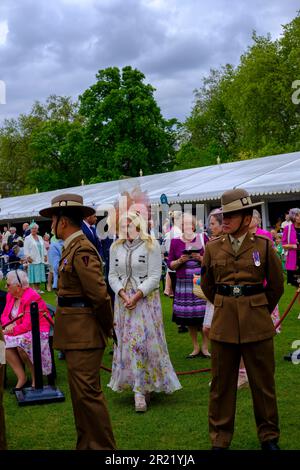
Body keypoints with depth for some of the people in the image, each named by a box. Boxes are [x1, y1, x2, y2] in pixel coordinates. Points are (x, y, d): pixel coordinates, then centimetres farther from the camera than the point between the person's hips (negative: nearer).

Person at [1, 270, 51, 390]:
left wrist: (12, 330, -17)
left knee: (21, 343, -33)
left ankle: (35, 376, -10)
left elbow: (27, 325, -23)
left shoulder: (32, 298, -20)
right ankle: (21, 378, -10)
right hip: (18, 331, 7)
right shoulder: (10, 296, 6)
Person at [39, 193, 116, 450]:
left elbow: (99, 294, -22)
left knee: (87, 392, -5)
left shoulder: (81, 249, -17)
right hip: (75, 332, 10)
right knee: (81, 392, 18)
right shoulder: (72, 247, 13)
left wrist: (107, 326, -9)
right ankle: (86, 444, 31)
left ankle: (103, 446, 8)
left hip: (84, 332, -10)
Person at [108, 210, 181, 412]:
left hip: (146, 299, -4)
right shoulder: (116, 247, 8)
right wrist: (123, 294, -9)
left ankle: (141, 391, 2)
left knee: (144, 341, -6)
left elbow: (155, 276, -9)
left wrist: (137, 296, -16)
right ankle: (141, 388, 17)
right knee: (126, 342, 4)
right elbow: (112, 275, 7)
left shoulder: (151, 245, -5)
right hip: (123, 300, 4)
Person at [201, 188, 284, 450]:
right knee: (222, 383, 8)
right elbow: (207, 286, 15)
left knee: (263, 382, 9)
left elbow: (276, 286, 8)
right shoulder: (213, 248, 2)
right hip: (223, 323, 2)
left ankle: (269, 437, 27)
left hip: (257, 324, -1)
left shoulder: (263, 246, -3)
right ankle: (220, 438, 22)